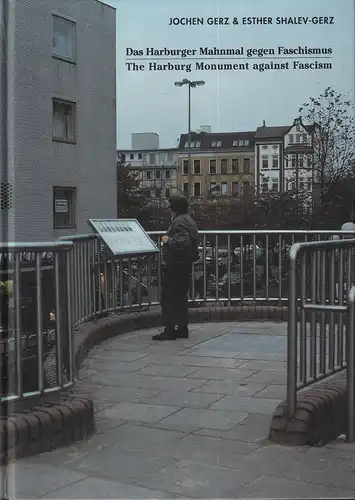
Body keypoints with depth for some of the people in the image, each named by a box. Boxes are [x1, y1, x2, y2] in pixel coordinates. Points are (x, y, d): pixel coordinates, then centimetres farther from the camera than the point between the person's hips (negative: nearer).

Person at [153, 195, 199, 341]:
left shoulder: (179, 222, -17)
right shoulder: (189, 220, 16)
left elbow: (182, 242, -30)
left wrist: (168, 240, -16)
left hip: (175, 265, -10)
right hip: (186, 265, 10)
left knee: (168, 297, -5)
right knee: (181, 297, 15)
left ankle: (170, 330, -5)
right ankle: (182, 328, 20)